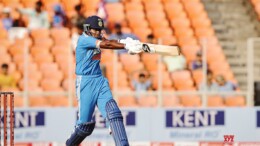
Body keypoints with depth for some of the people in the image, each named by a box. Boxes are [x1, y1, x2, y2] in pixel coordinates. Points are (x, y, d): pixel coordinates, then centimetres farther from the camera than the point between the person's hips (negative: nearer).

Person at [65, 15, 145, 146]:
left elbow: (107, 41, -7)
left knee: (113, 112, -14)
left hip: (100, 81, 7)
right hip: (85, 82, -7)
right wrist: (126, 46, -30)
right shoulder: (84, 39, -11)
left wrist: (121, 42, -28)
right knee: (85, 123, -3)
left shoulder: (96, 38, 12)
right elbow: (106, 44, -22)